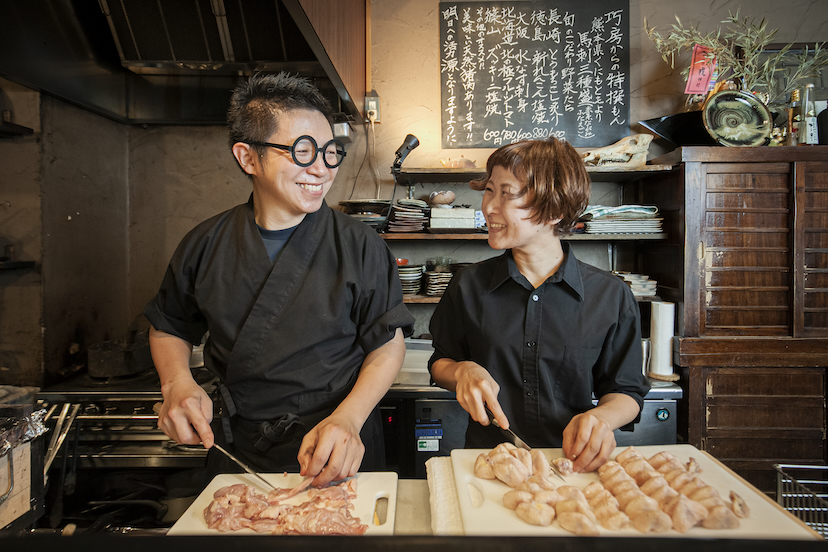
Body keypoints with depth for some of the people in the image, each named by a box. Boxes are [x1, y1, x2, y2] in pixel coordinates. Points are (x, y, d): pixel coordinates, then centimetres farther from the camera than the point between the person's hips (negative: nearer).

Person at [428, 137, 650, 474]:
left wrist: (600, 417, -11)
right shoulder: (469, 286, 4)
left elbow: (625, 391, 10)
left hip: (572, 467, 0)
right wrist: (463, 371, -6)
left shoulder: (611, 297, 1)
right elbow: (440, 363, 15)